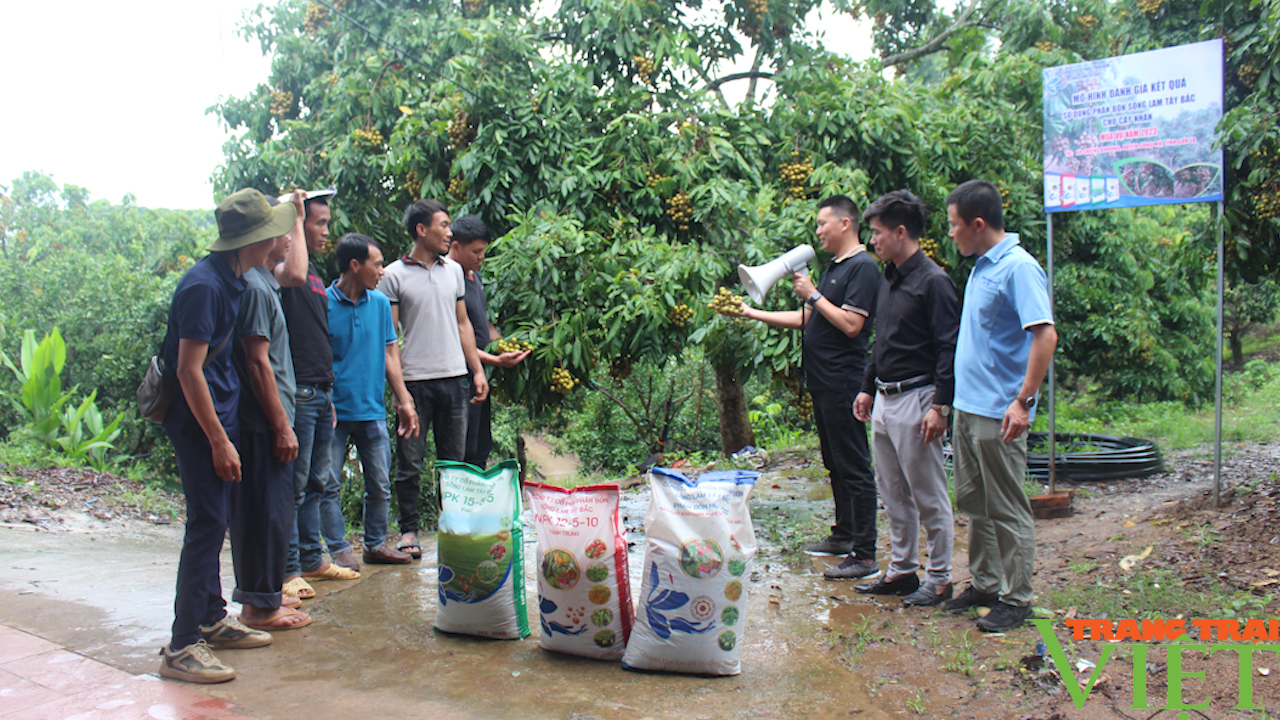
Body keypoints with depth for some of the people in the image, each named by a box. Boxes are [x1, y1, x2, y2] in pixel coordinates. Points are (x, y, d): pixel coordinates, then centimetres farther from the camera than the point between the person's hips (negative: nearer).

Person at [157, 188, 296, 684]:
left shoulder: (233, 279, 7)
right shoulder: (204, 286, -21)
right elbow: (189, 370, -23)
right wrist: (219, 441, -22)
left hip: (220, 415, 10)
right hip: (200, 420, -10)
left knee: (213, 522, 17)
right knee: (207, 523, -8)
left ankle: (213, 619, 29)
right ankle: (182, 647, -2)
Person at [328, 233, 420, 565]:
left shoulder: (380, 302, 6)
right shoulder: (322, 303, -8)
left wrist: (404, 401, 10)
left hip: (372, 411, 5)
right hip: (334, 412, -5)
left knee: (380, 487, 11)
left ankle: (376, 545, 26)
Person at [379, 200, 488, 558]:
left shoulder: (453, 270, 13)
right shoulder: (394, 276, -2)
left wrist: (477, 370, 12)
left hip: (454, 377, 4)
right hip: (414, 380, -4)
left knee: (454, 461, 9)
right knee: (410, 463, 2)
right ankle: (408, 531, 13)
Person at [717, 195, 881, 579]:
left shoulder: (863, 267, -10)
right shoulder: (834, 268, 20)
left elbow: (851, 324, -20)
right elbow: (805, 319, 22)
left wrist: (813, 295, -14)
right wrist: (754, 314, 19)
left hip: (843, 384, -10)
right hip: (823, 383, 10)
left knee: (854, 467, -7)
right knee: (835, 464, 17)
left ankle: (865, 555, -4)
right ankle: (843, 536, 28)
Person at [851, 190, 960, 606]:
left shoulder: (933, 282, -13)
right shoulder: (889, 279, 14)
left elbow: (949, 349, -17)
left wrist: (939, 406, -21)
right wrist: (867, 388, 22)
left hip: (916, 399, -9)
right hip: (884, 400, 9)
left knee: (929, 495, 1)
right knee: (893, 493, 15)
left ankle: (939, 579, 12)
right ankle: (901, 569, 26)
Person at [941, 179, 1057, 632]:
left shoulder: (1019, 268, -16)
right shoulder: (981, 267, 13)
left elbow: (1045, 335, -24)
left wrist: (1023, 401, -27)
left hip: (999, 413, -9)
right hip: (968, 407, 9)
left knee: (1007, 510, 1)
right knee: (973, 504, 17)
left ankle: (1016, 599, 13)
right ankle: (984, 583, 30)